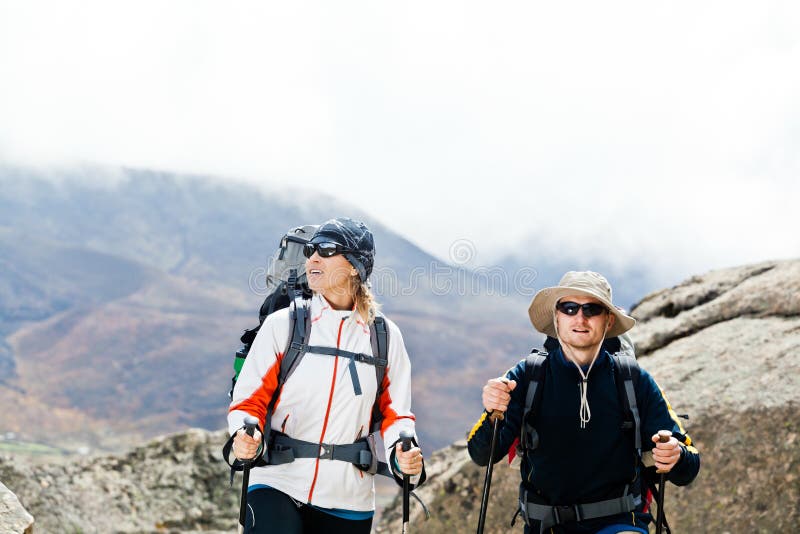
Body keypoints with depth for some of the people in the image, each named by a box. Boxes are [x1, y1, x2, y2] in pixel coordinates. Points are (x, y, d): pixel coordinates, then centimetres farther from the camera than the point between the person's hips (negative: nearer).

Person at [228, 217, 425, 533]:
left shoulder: (384, 336, 4)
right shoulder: (282, 325, 0)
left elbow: (394, 412, 10)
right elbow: (250, 400, 1)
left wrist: (403, 454, -10)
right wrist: (246, 436, -20)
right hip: (277, 481, -2)